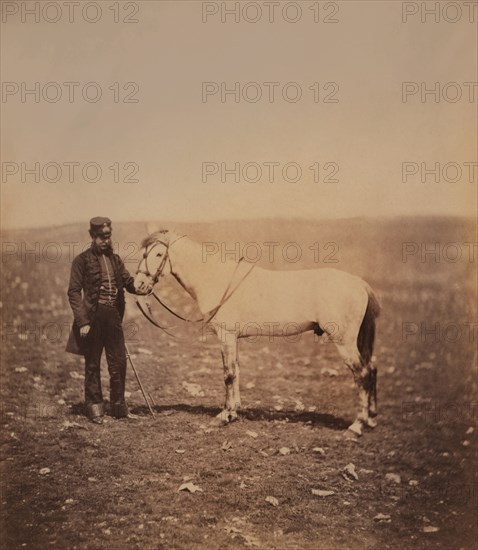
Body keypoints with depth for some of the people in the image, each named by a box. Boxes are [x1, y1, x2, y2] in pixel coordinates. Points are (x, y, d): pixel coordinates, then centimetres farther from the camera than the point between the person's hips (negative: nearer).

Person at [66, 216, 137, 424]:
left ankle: (118, 406, 20)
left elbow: (129, 282, 10)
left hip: (114, 315, 5)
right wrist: (82, 321, -14)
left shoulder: (115, 259, 13)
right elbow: (74, 292, -7)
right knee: (92, 364, 5)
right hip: (93, 317, -5)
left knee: (119, 362, 8)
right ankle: (94, 407, 16)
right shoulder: (82, 260, -4)